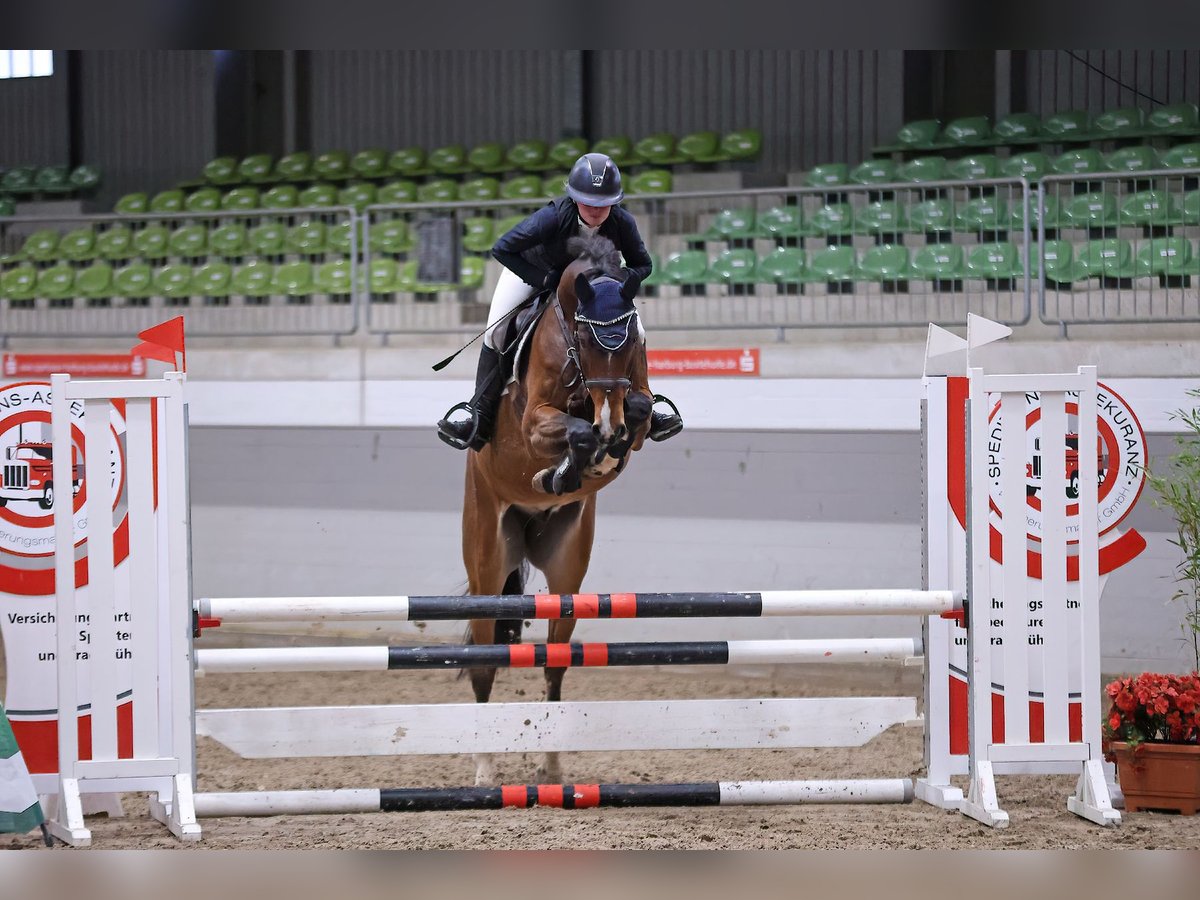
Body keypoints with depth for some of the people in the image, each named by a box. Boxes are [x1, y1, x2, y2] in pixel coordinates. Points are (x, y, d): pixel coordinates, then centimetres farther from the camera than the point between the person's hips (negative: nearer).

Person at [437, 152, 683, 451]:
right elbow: (502, 249, -35)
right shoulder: (554, 216, -41)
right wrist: (543, 280, -37)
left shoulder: (622, 223, -31)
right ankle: (480, 415, -5)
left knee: (635, 335, -7)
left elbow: (642, 265, -13)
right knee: (496, 333, -16)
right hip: (533, 268, -3)